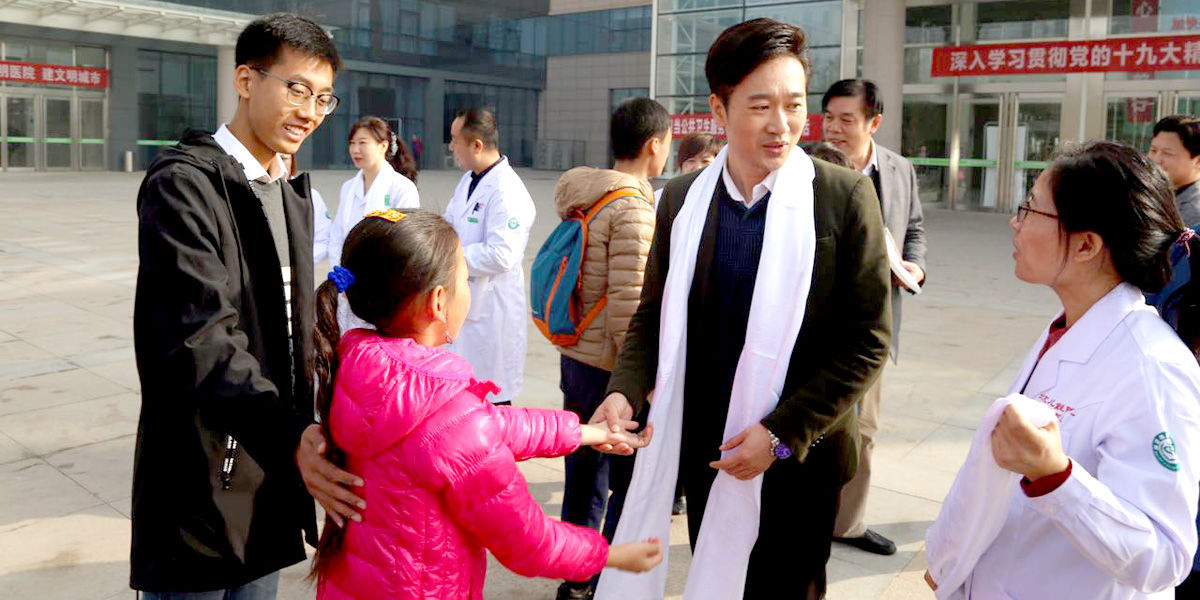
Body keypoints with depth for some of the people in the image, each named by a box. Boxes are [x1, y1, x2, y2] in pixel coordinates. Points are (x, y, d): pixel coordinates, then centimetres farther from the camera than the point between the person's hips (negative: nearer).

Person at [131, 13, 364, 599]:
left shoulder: (293, 195, 14)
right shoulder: (182, 184, -14)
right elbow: (199, 335, -25)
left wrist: (306, 431, 13)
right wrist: (288, 437, -35)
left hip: (275, 474, 8)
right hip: (203, 479, -7)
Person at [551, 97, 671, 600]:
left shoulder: (581, 199, 8)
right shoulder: (633, 209, -18)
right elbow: (627, 309, -22)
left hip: (575, 357, 9)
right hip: (612, 370, -9)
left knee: (584, 475, 19)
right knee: (632, 487, 5)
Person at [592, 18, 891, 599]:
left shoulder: (845, 196, -10)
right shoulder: (681, 198, 0)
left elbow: (867, 341, -10)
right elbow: (653, 315, 7)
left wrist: (783, 432, -16)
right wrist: (625, 390, -12)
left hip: (799, 459, -2)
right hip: (703, 454, 3)